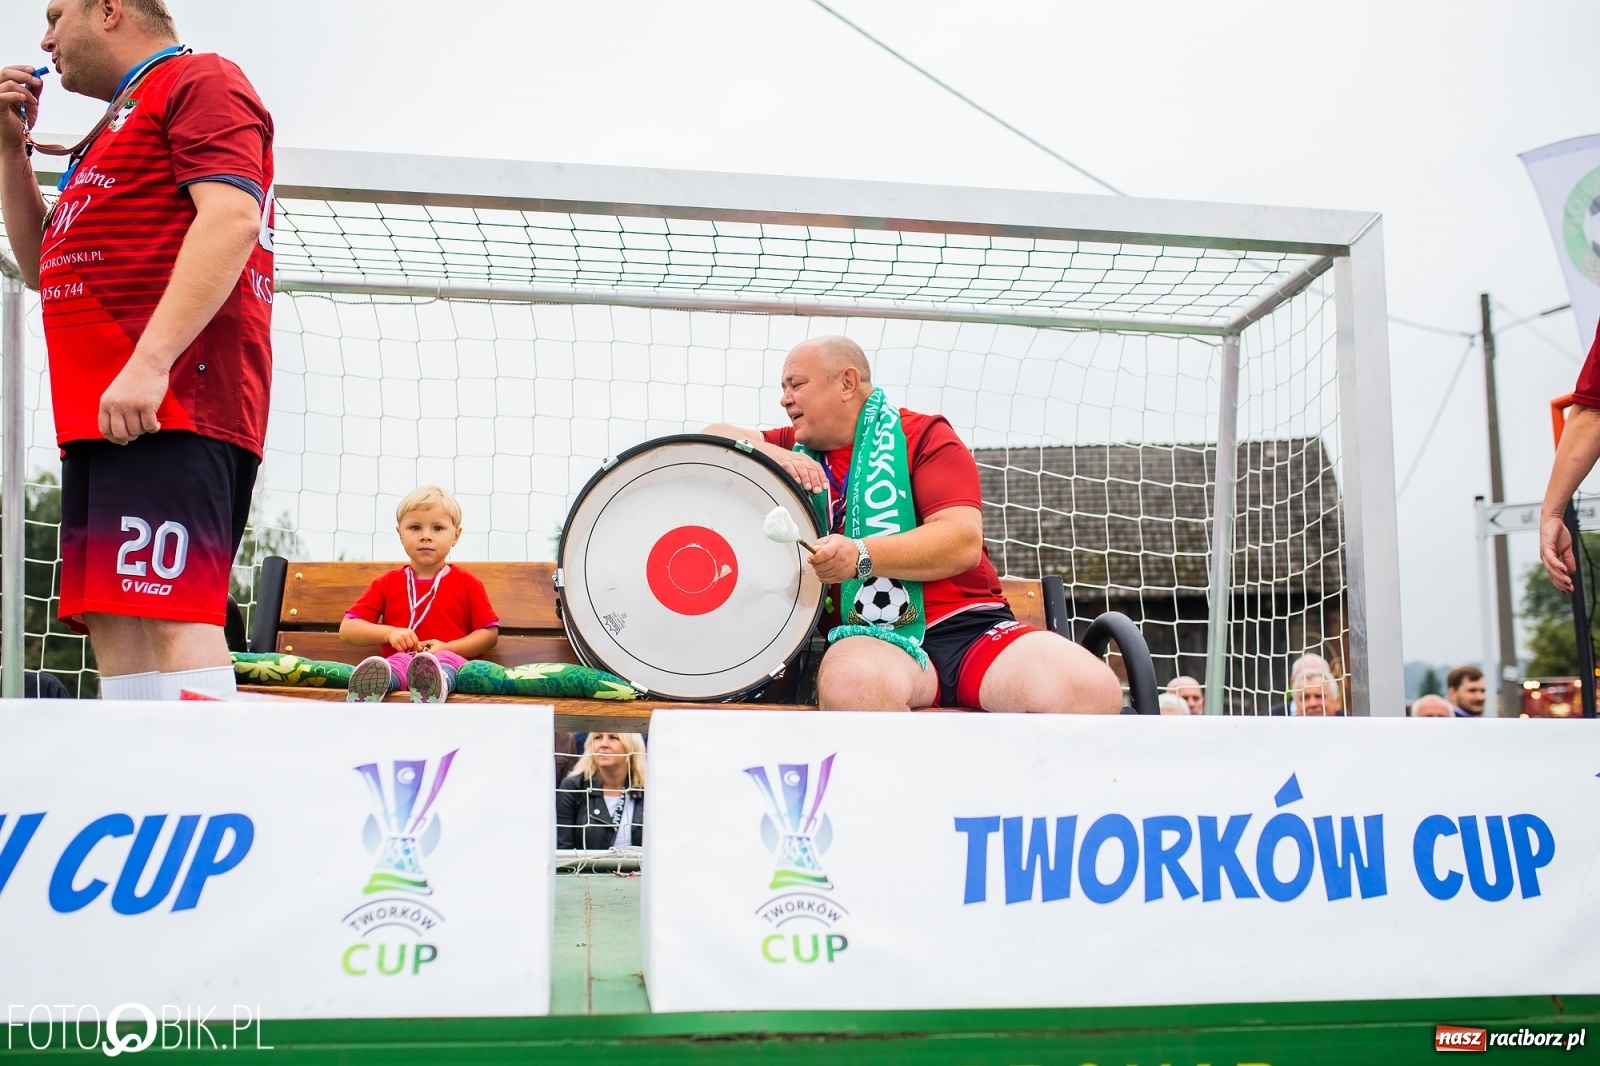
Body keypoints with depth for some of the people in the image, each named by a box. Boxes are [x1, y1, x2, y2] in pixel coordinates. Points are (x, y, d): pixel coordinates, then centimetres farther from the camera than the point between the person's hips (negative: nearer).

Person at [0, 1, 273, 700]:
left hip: (170, 403, -9)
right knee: (113, 621, 3)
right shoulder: (119, 124, 31)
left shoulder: (200, 80, 3)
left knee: (167, 611, -18)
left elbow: (231, 217, -15)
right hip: (101, 413, 9)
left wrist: (149, 362, -24)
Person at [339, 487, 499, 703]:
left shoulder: (467, 583, 17)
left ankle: (432, 693, -73)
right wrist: (389, 632, -5)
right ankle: (369, 689, -71)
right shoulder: (388, 583, 20)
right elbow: (347, 629, 14)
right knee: (399, 661, -34)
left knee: (447, 660, -36)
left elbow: (490, 633, 9)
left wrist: (447, 648, -8)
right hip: (400, 662, 1)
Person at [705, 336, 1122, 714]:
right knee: (855, 685, -39)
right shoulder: (801, 453, 21)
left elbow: (964, 540, -5)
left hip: (971, 625, -1)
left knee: (1091, 691, -30)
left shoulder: (922, 435, 9)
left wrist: (861, 556, -21)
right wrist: (771, 455, 0)